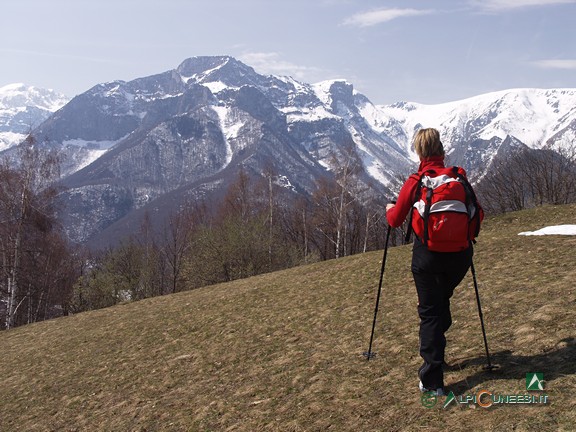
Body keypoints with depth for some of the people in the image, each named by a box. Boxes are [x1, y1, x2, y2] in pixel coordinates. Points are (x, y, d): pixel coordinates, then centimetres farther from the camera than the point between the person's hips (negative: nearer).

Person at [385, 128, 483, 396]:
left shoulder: (415, 182, -7)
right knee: (442, 301, 26)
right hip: (460, 253, 3)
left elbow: (395, 220, -1)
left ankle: (433, 380, 0)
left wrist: (390, 209, 21)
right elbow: (477, 215, 7)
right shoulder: (459, 177, 0)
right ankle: (434, 348, 39)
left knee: (430, 312, 3)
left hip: (428, 255, -3)